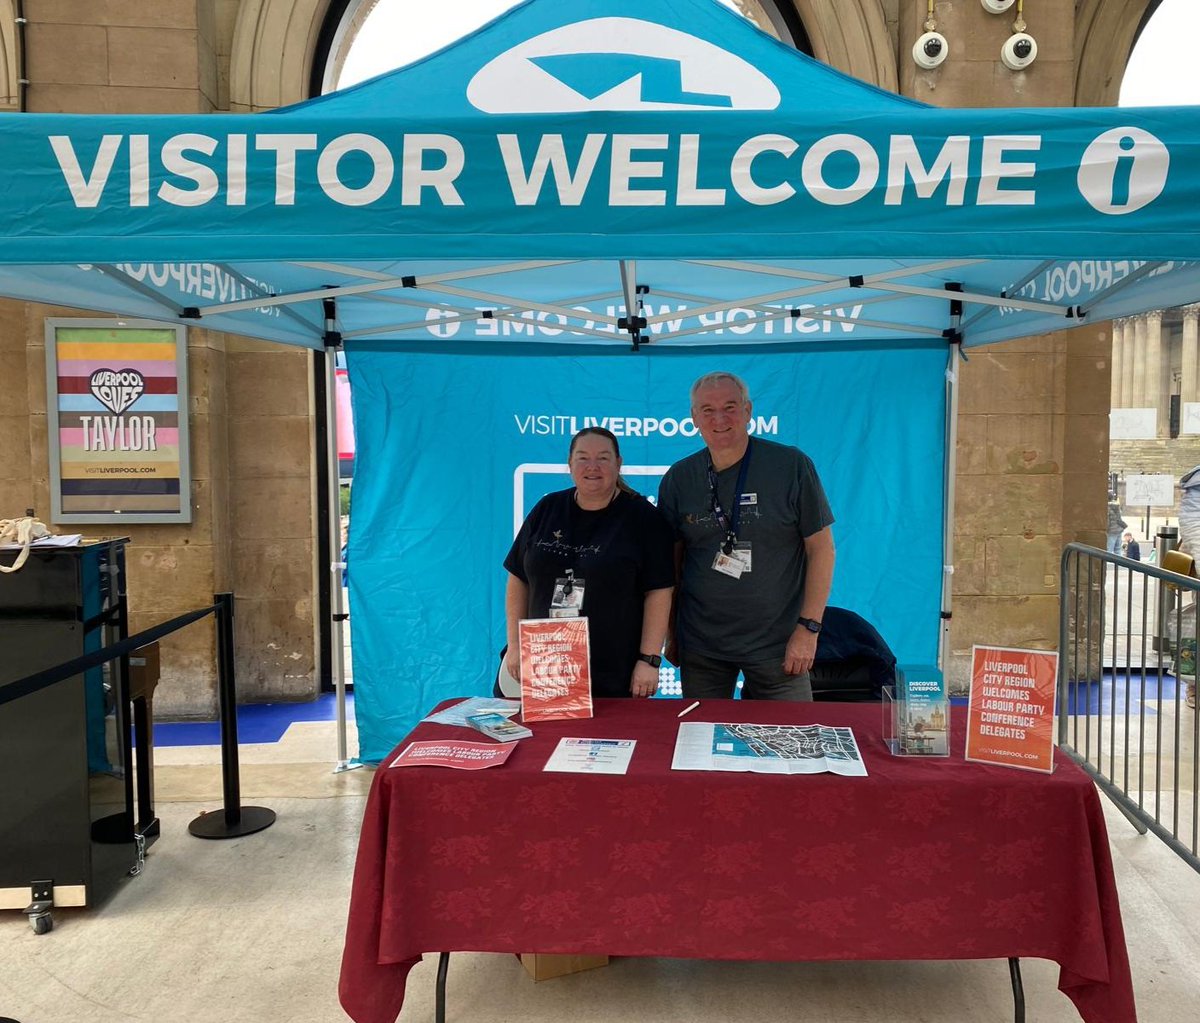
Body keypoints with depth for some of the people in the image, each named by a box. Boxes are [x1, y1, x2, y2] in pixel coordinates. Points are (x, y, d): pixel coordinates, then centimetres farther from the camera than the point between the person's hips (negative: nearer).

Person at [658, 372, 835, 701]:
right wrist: (671, 635, 8)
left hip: (777, 645, -2)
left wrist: (808, 628, -9)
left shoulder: (792, 466, -6)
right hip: (700, 646, 2)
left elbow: (821, 548, -5)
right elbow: (671, 561, 8)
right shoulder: (678, 479, 2)